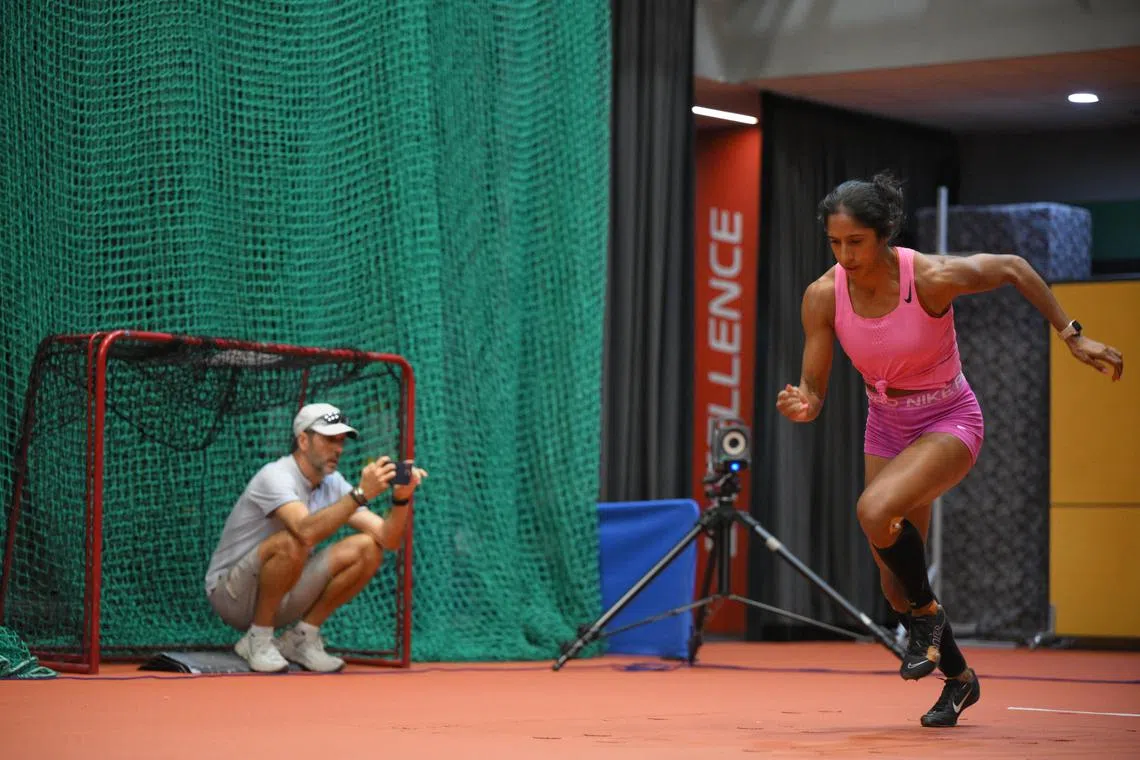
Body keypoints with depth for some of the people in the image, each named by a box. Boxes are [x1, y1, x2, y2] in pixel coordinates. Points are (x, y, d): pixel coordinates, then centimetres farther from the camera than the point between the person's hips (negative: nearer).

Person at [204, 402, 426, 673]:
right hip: (231, 597, -7)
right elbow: (306, 531, -41)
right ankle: (257, 640, -16)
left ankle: (300, 639, 0)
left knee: (367, 549, -8)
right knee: (291, 543, -36)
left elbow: (388, 539, -6)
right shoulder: (275, 476, -20)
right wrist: (361, 493, -45)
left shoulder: (333, 483, 2)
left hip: (282, 598, 7)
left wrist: (401, 498, -24)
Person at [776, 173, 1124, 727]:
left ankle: (926, 611, -4)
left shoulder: (933, 277, -26)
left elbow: (1013, 269, -8)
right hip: (886, 428, 5)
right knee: (894, 583, 8)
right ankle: (958, 677, 33)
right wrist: (802, 407, -35)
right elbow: (814, 389, -11)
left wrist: (1071, 335, -8)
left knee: (874, 510, -32)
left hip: (949, 423, -5)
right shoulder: (823, 297, -16)